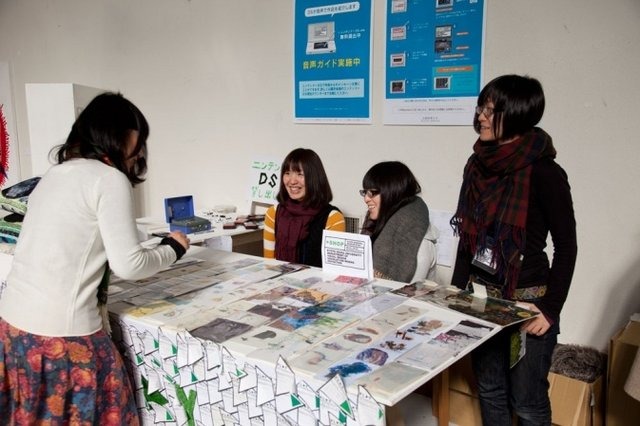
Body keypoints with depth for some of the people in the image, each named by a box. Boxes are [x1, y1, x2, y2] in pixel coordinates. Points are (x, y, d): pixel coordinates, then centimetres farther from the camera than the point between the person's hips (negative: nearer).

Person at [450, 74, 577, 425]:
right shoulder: (478, 164, 3)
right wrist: (457, 290, 10)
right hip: (481, 298, 6)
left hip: (526, 302, -6)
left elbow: (566, 246, -11)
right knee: (489, 391, 17)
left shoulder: (544, 173, -15)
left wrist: (551, 308, -15)